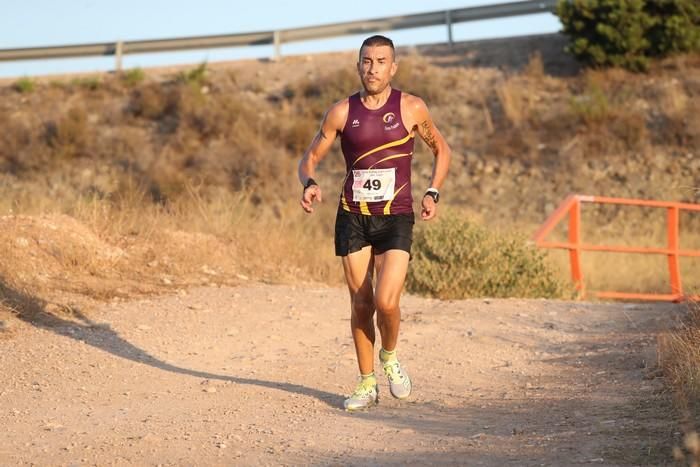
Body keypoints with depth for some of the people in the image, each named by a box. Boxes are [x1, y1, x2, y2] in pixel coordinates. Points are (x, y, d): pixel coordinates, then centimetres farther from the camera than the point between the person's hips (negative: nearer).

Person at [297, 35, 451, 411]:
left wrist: (432, 192, 0)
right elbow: (310, 158, 8)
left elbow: (441, 150, 13)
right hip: (353, 217, 2)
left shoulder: (411, 109, -2)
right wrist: (309, 184, -14)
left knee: (386, 301, -16)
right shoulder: (342, 112, 1)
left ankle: (390, 357, 15)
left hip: (396, 218, -2)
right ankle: (367, 384, 19)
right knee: (360, 304, 4)